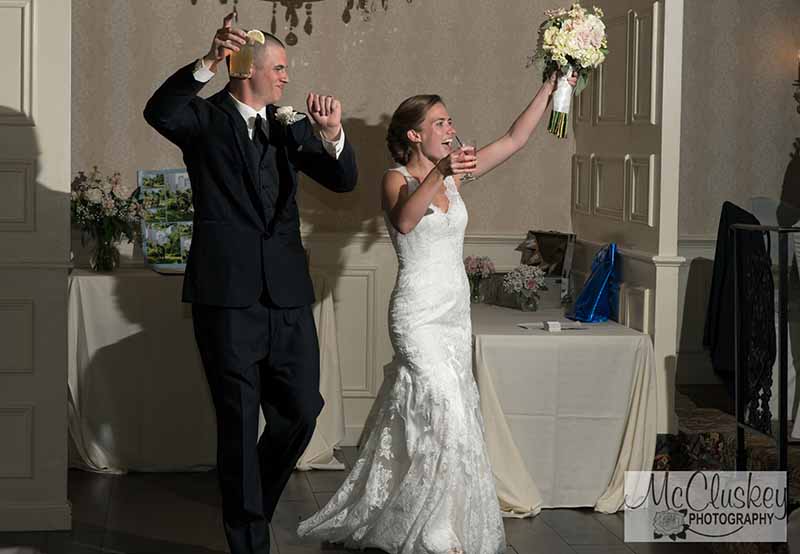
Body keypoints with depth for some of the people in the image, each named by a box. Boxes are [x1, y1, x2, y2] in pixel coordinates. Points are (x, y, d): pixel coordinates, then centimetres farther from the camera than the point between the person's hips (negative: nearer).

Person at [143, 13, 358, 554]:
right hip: (228, 293, -5)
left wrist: (332, 135, -16)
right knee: (239, 423, 2)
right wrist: (209, 63, -34)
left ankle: (250, 503, 33)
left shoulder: (291, 127, 14)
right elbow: (159, 112, -21)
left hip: (287, 294, 5)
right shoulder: (206, 118, 0)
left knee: (301, 411, 8)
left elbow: (343, 180, 4)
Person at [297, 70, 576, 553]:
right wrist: (439, 176, -45)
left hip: (456, 314, 7)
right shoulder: (398, 179, -8)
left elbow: (515, 140, 9)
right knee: (447, 414, -16)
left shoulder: (453, 174, 10)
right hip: (419, 317, -7)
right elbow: (404, 221, -31)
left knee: (451, 418, 8)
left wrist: (551, 88, 3)